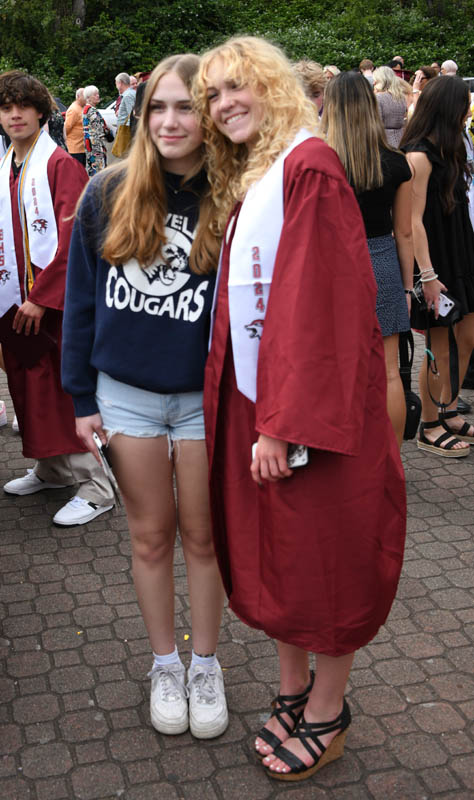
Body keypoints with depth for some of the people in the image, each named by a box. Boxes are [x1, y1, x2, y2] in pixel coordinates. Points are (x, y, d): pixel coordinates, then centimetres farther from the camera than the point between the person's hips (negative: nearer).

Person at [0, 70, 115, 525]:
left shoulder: (60, 165, -9)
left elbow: (71, 239, -16)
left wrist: (41, 296, -18)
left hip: (55, 302, -7)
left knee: (64, 390, -5)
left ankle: (95, 488, 4)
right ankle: (51, 470, 29)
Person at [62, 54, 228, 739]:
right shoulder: (109, 196, -3)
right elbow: (82, 298, 2)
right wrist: (82, 398, 2)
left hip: (206, 395, -1)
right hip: (126, 393, 2)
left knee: (203, 535, 12)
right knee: (151, 536, 14)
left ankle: (206, 664, 32)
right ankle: (165, 665, 33)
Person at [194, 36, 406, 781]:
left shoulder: (309, 164, -14)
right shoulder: (245, 182, 14)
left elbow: (317, 300, -21)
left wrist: (287, 422, -23)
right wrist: (260, 413, 9)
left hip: (308, 401, -8)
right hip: (253, 398, 8)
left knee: (323, 553, 6)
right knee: (272, 549, 16)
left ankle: (326, 712, 25)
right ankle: (293, 688, 34)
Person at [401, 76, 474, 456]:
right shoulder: (420, 156, -18)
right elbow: (414, 221, -21)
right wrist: (428, 276, -23)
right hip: (435, 261, -9)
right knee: (440, 349, 0)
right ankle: (430, 429, 15)